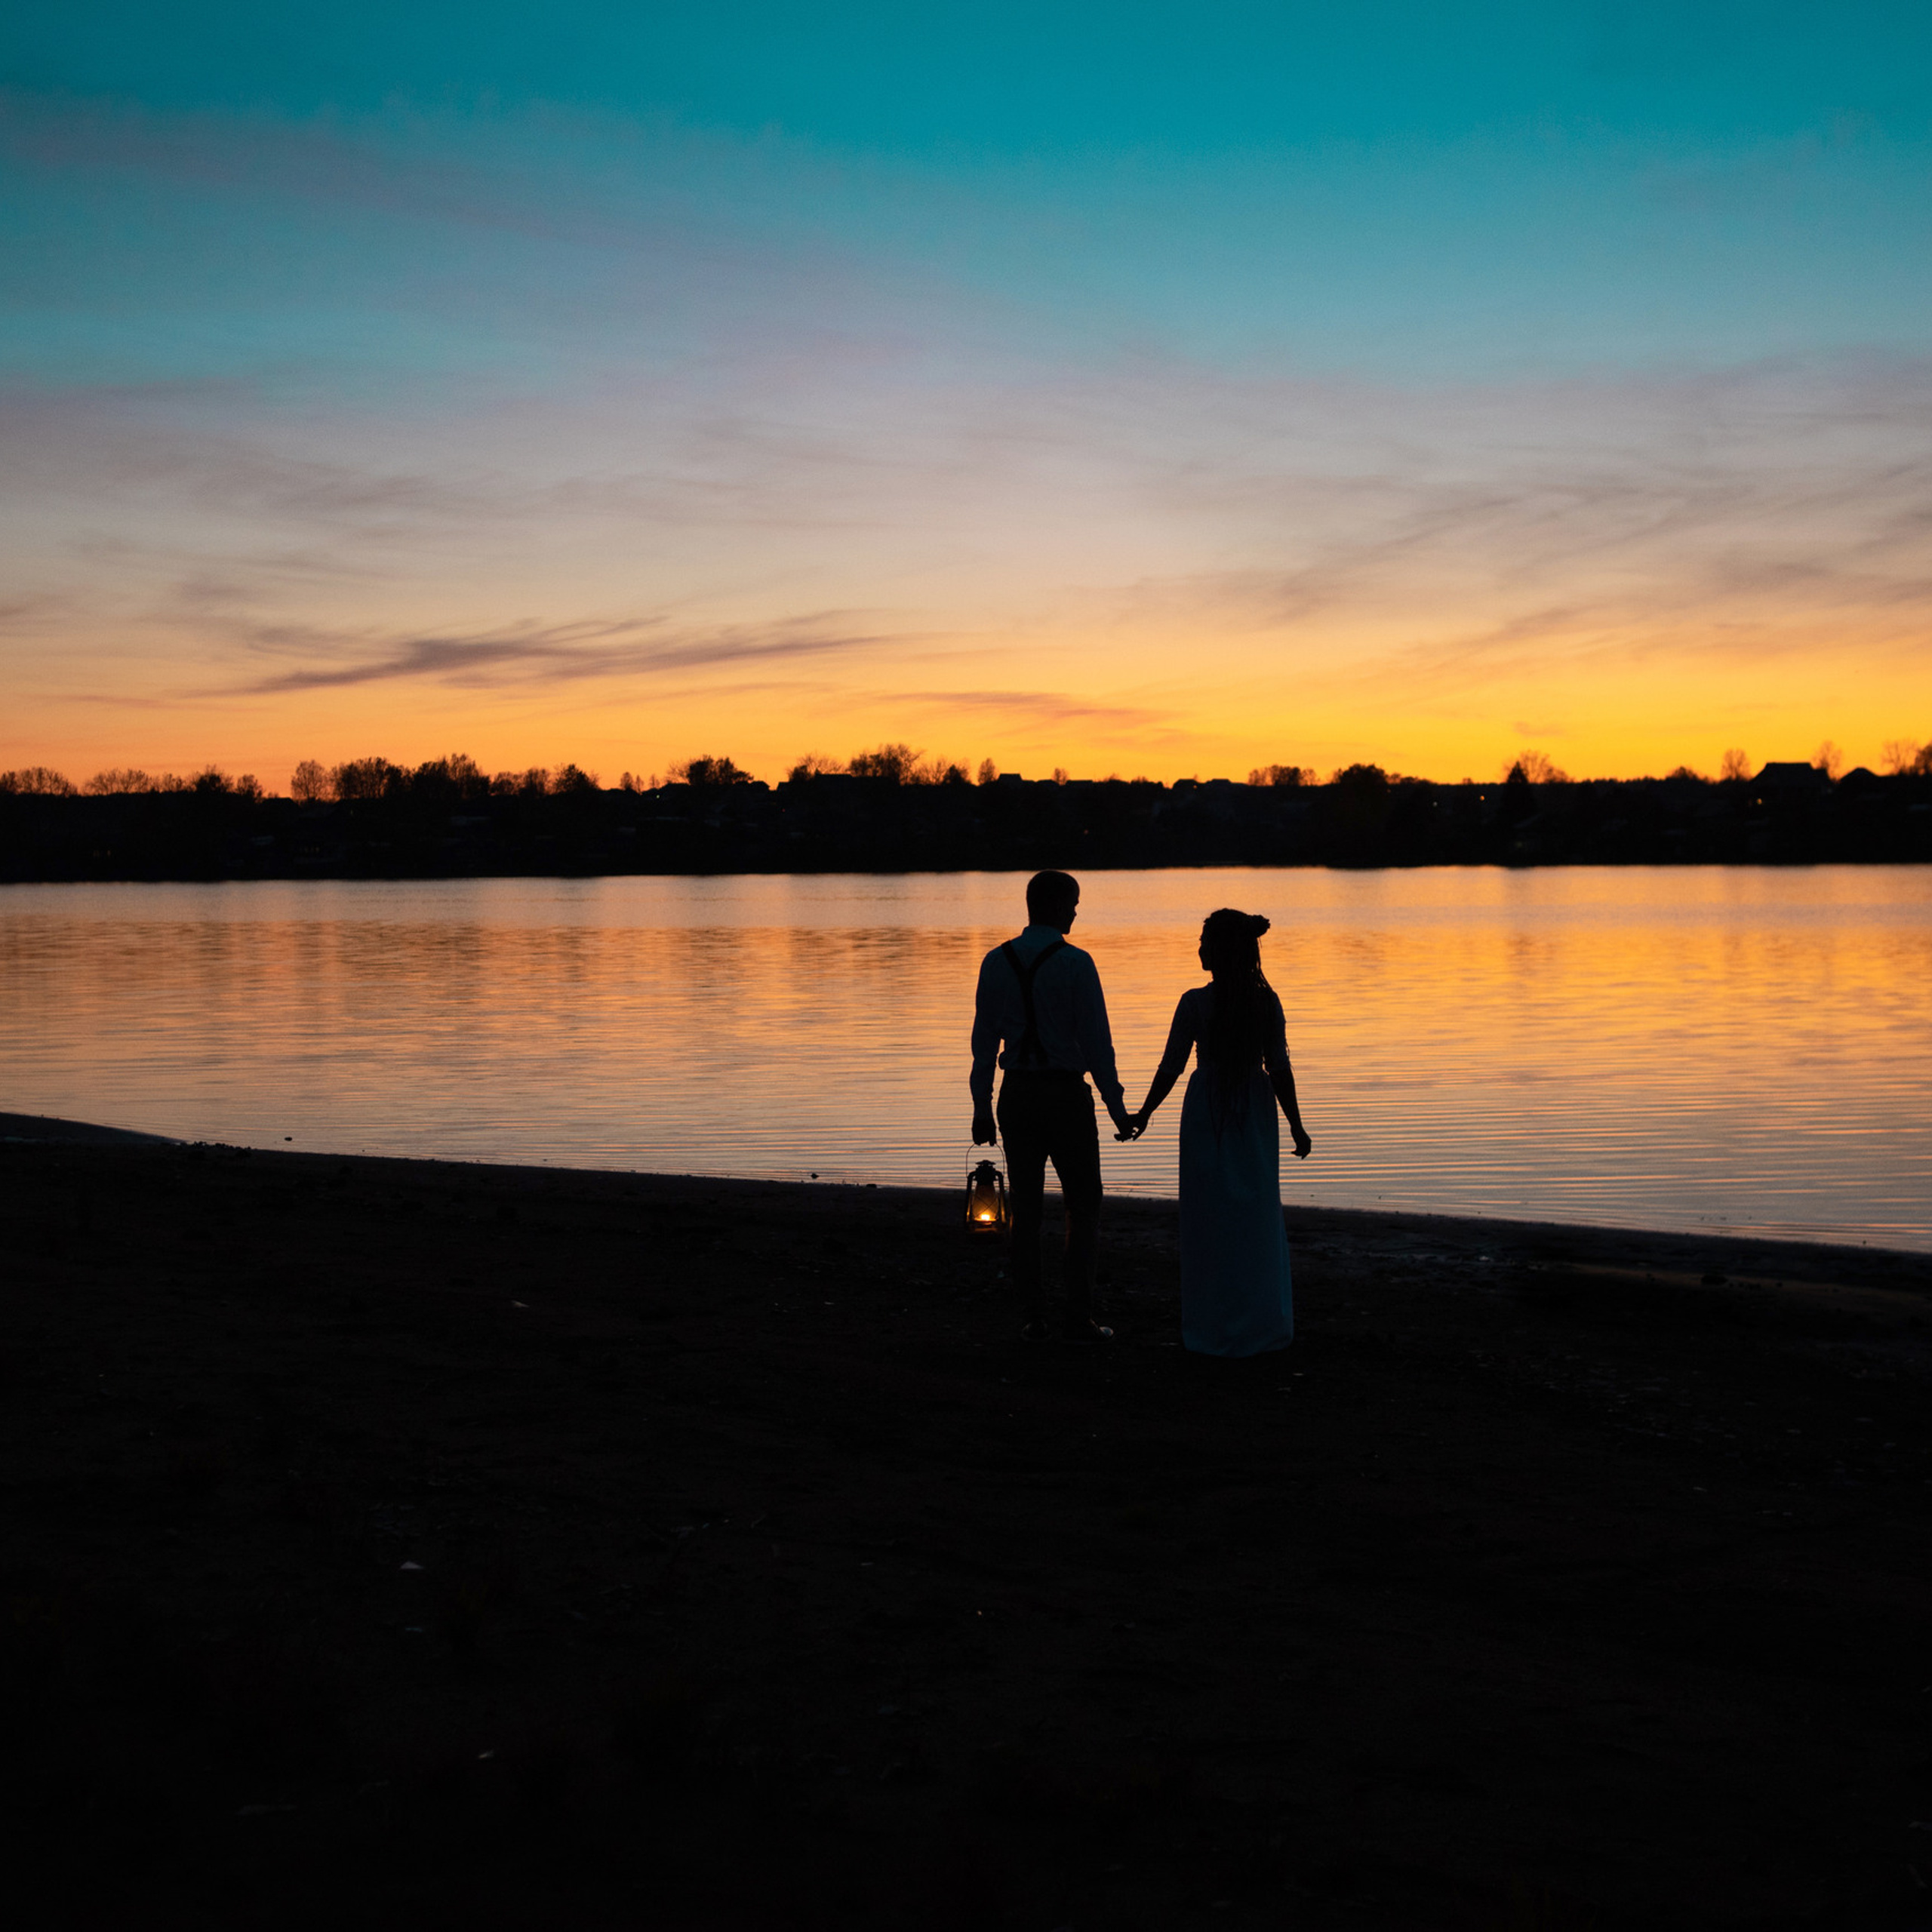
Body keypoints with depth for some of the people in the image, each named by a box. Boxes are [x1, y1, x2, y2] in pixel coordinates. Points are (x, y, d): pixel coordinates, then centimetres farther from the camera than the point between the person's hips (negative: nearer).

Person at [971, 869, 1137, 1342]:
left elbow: (984, 1038, 5)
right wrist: (1117, 1109, -6)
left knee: (1026, 1207, 10)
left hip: (1016, 1092, 4)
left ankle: (1033, 1319, 12)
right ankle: (1078, 1317, 6)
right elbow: (1096, 1041, -13)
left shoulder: (996, 962, 2)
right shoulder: (1076, 964, -12)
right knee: (1083, 1206, 8)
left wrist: (982, 1107, 11)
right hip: (1065, 1094, -4)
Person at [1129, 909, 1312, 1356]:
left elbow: (1171, 1067, -7)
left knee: (1210, 1218, 7)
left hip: (1207, 1115, -2)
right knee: (1259, 1217, 12)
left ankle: (1214, 1328, 12)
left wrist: (1144, 1114, 6)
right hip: (1255, 1114, 2)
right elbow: (1279, 1070, -5)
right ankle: (1264, 1323, 17)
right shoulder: (1267, 1003, -5)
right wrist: (1296, 1125, 3)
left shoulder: (1195, 1003, -12)